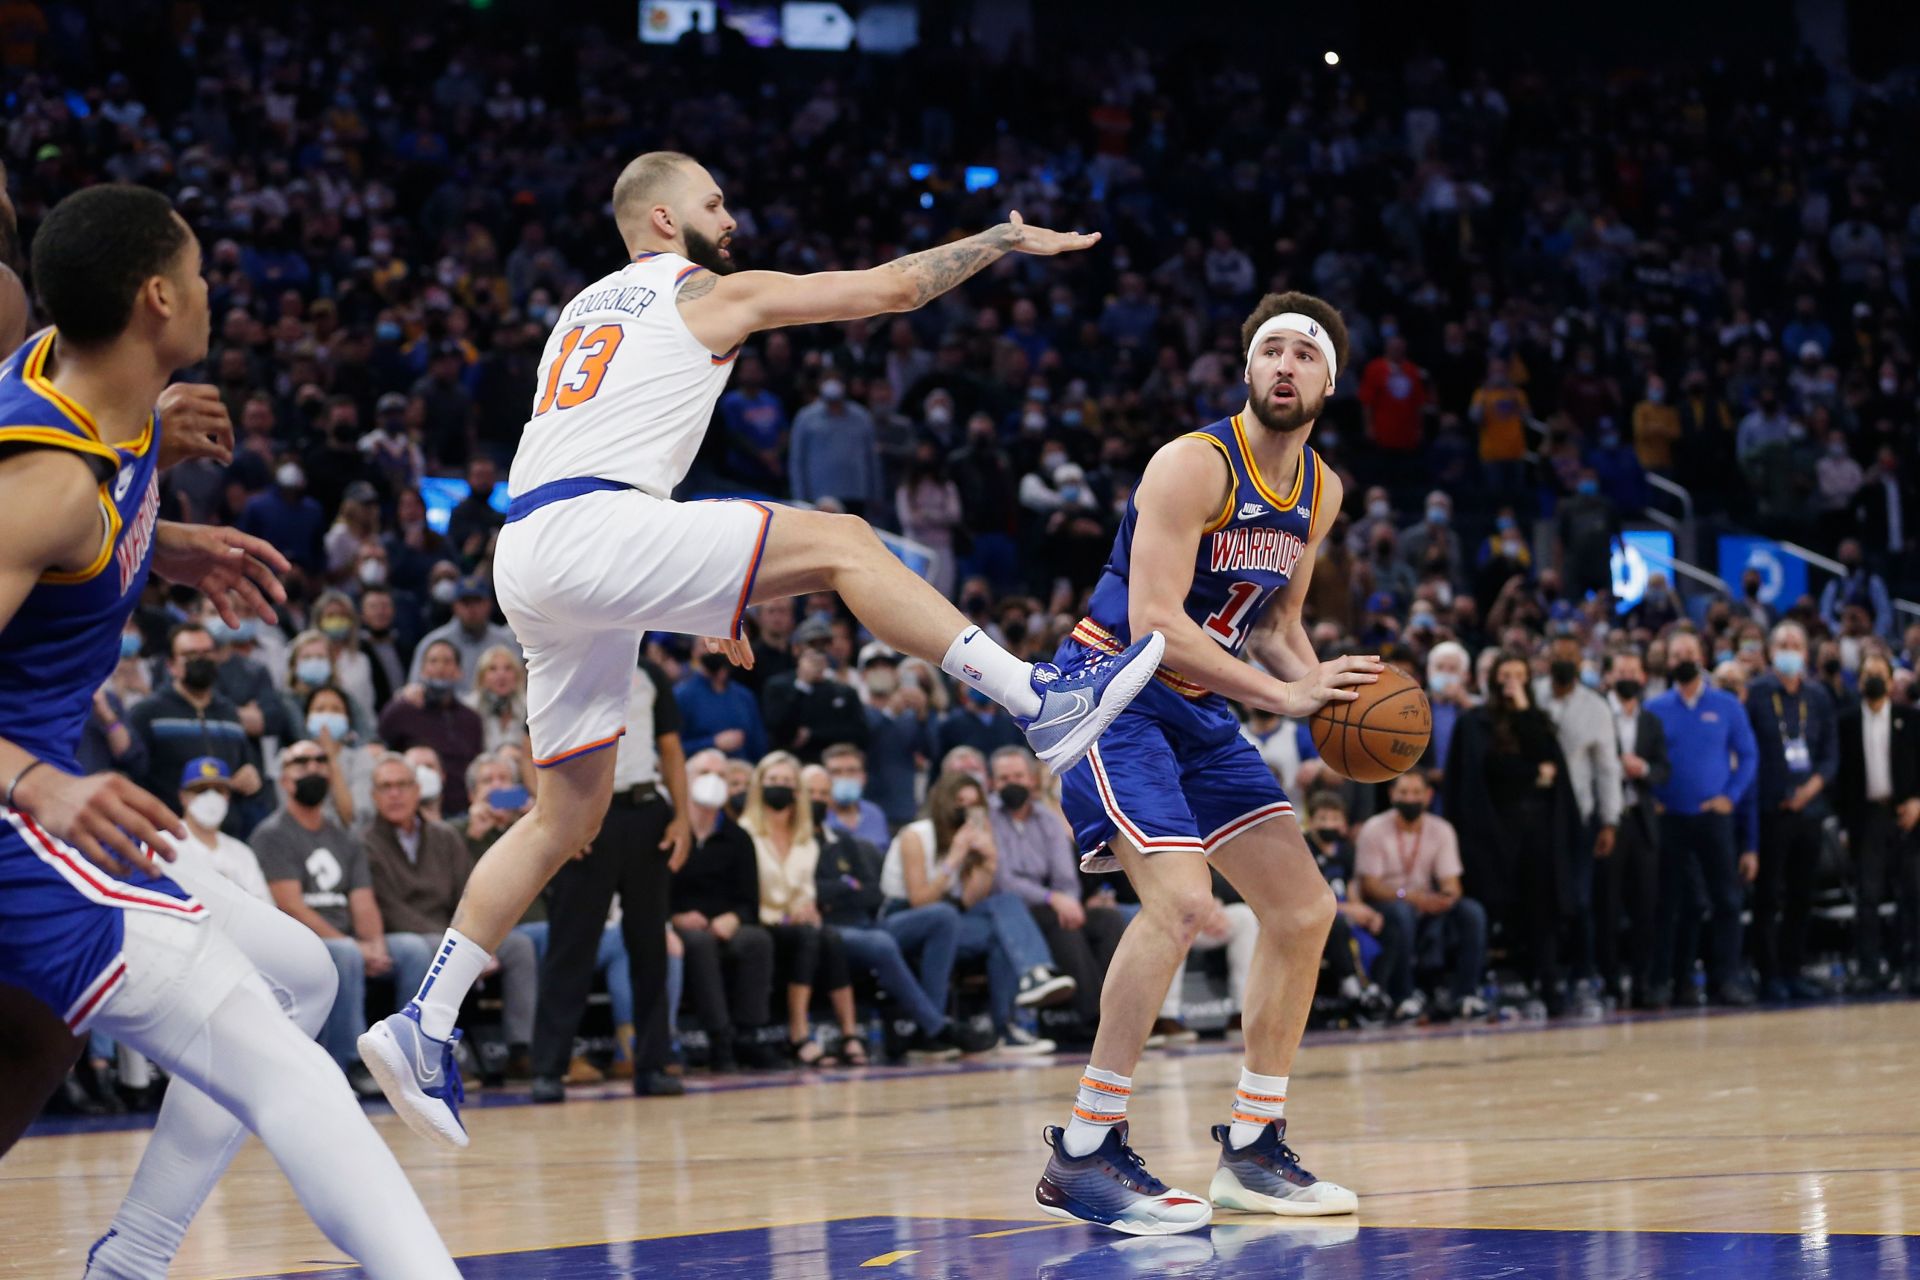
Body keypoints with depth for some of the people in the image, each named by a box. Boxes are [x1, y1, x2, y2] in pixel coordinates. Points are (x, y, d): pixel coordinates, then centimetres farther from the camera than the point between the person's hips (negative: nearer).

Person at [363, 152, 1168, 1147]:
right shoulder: (711, 292, 7)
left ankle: (423, 1026, 9)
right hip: (590, 532, -8)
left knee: (571, 812, 12)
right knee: (842, 543, -9)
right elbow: (890, 288, 9)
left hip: (530, 561, 8)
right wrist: (1007, 238, 22)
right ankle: (1043, 702, -19)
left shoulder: (588, 309, 30)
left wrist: (700, 596, 34)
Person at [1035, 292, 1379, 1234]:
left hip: (1199, 710, 9)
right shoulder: (1194, 465, -19)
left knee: (1304, 908, 6)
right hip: (1113, 690, -9)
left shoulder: (1321, 492, 7)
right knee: (1182, 896, -28)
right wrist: (1283, 695, -28)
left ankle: (1251, 1149, 17)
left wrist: (1328, 688, -2)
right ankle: (1082, 1157, -22)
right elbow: (1153, 620, -26)